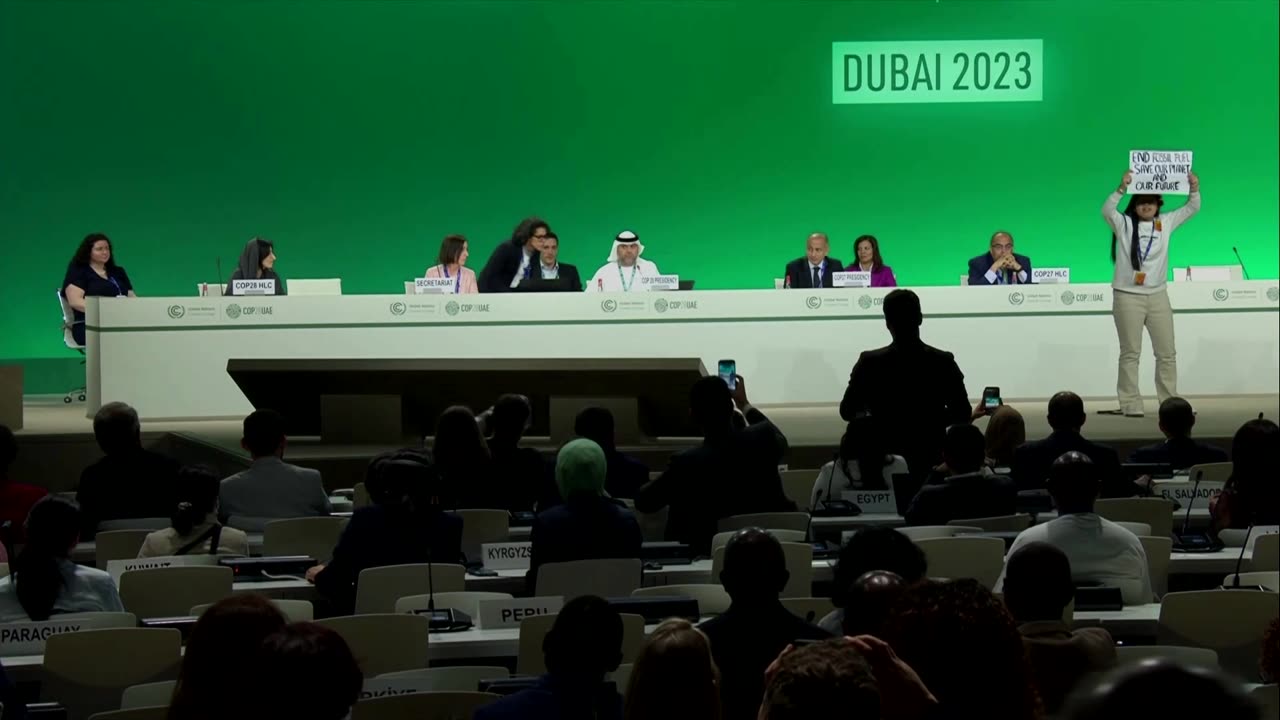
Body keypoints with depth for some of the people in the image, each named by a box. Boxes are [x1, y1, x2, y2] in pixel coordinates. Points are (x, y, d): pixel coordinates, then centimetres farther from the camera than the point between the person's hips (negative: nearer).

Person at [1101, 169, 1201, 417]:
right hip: (1128, 296, -4)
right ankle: (1131, 405, -1)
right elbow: (1107, 211, -20)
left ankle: (1170, 403, 12)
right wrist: (1122, 188, -35)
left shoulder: (1165, 223, 9)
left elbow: (1192, 209, 10)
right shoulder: (1124, 224, -2)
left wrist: (1194, 188, -10)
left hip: (1158, 296, 4)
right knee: (1130, 353, -2)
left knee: (1167, 352, 6)